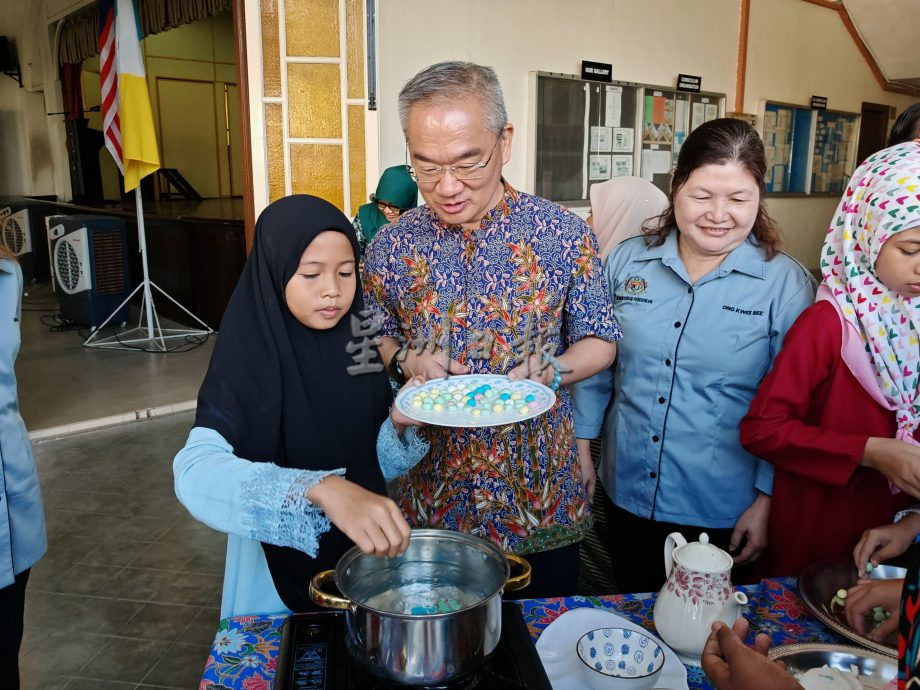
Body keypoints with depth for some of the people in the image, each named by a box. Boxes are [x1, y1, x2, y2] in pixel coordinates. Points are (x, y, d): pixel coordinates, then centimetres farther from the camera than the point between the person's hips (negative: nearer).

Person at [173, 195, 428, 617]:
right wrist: (323, 490, -50)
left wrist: (399, 425, -20)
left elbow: (375, 466, 1)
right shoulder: (246, 363, -20)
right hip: (280, 569, -4)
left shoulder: (362, 344, -7)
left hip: (364, 559, 4)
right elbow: (195, 471, -36)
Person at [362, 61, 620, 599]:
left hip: (542, 495, -1)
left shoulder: (564, 235, -9)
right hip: (432, 497, 1)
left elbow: (599, 341, 0)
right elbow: (374, 338, 9)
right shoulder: (392, 246, -5)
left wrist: (549, 372, -19)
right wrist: (406, 359, -12)